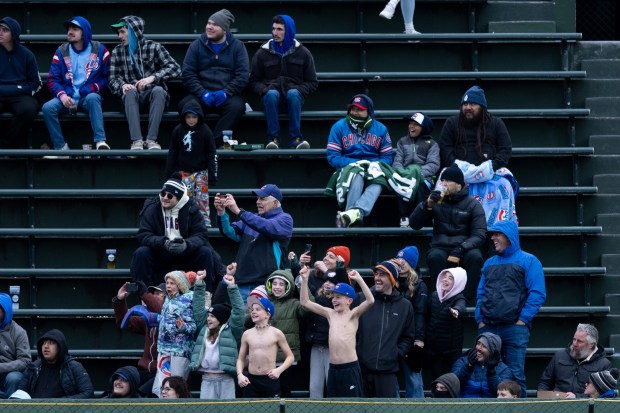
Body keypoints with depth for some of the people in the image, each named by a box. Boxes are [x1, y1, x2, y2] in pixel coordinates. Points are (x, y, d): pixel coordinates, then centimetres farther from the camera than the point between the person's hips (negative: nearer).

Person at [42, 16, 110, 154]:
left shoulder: (100, 50, 4)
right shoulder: (61, 52, 9)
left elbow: (107, 77, 2)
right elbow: (53, 80, 4)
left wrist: (91, 89, -14)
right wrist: (62, 95, -16)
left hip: (90, 96, -2)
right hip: (67, 98, 2)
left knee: (92, 98, -38)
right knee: (48, 107, -27)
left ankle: (100, 141, -44)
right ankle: (61, 147, -23)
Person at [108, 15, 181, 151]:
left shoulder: (153, 47, 3)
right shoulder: (117, 52, 12)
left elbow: (175, 68, -6)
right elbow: (113, 79, 6)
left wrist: (152, 77, -22)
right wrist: (122, 86, -18)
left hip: (153, 93, -1)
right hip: (133, 96, 1)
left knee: (158, 90, -35)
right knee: (130, 92, -33)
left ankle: (151, 140, -42)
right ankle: (137, 141, -45)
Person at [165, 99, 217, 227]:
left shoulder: (205, 131, -6)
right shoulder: (178, 131, -1)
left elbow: (211, 154, -5)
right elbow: (172, 153, 6)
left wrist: (212, 175, -9)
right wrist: (169, 173, 5)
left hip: (201, 171, -2)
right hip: (184, 172, 2)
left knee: (202, 197, -4)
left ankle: (205, 221, 0)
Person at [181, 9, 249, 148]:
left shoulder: (237, 46, 9)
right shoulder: (196, 45, 12)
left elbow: (243, 75, 0)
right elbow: (188, 74, 3)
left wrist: (226, 92, -15)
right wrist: (202, 93, -13)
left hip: (227, 95, -1)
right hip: (201, 94, 1)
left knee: (236, 107, -35)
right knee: (185, 105, -31)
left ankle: (215, 143, -36)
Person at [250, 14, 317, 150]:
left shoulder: (302, 53, 11)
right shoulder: (262, 53, 12)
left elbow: (312, 83, 11)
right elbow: (254, 81, 13)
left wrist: (299, 91, -9)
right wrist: (265, 90, -9)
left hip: (294, 95, 0)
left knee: (293, 94, -36)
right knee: (272, 94, -36)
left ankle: (295, 139, -34)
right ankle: (273, 138, -33)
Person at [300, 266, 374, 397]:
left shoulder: (353, 314, -2)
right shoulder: (330, 314, 12)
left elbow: (370, 301, -19)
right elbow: (305, 302, 13)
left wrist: (359, 280, -24)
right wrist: (305, 279, 4)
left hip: (350, 368, -6)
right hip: (333, 368, 6)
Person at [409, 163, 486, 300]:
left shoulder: (473, 205, 6)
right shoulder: (437, 201, 13)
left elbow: (479, 236, -4)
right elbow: (414, 224, 8)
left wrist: (461, 248, -22)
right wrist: (427, 205, -9)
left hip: (464, 249, -1)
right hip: (440, 248, 1)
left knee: (475, 257, -34)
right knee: (434, 257, -34)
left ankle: (467, 298, -32)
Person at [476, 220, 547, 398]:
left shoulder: (528, 261, 3)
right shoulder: (489, 263, 20)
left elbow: (538, 294, -5)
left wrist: (522, 320, -11)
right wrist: (480, 320, 6)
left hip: (514, 329, -5)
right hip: (488, 329, 5)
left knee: (515, 376, -8)